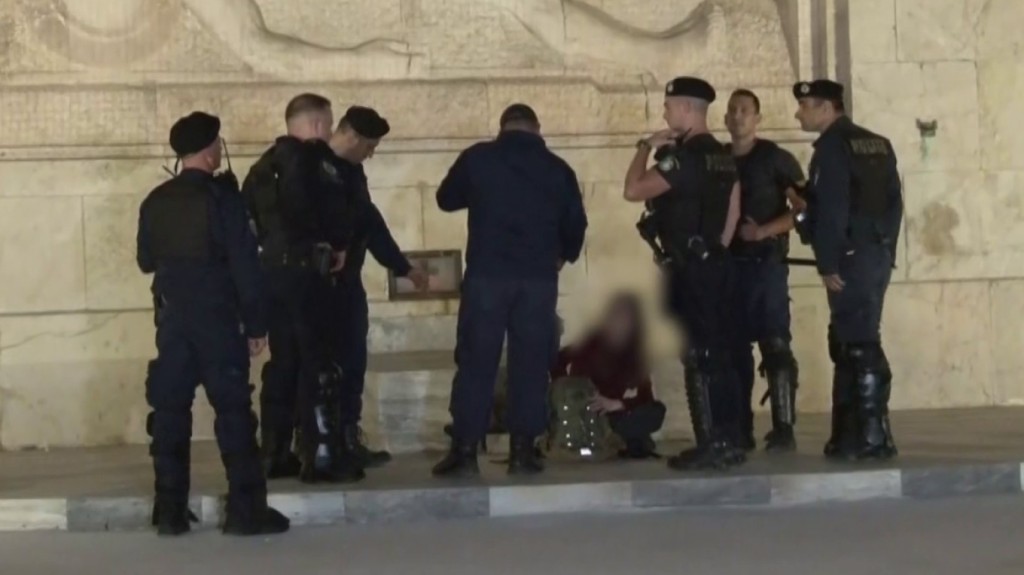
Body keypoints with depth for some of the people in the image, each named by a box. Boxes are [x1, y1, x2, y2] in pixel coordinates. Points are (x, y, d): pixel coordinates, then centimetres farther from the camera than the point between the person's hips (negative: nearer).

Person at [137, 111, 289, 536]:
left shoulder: (155, 202, 5)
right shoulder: (222, 198, -10)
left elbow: (145, 260, 15)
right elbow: (245, 265, -11)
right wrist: (256, 323, -6)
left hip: (172, 318, 5)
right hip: (217, 318, -5)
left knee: (170, 410, 7)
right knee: (233, 409, -1)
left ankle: (170, 509, 6)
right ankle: (246, 509, -3)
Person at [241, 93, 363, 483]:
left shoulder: (264, 165, 16)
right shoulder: (314, 158, -7)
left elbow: (247, 213, 14)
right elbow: (338, 210, -14)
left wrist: (268, 245, 14)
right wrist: (340, 245, 3)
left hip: (269, 268, 8)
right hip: (303, 268, -8)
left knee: (283, 361, 13)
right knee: (317, 362, -5)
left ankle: (275, 454, 15)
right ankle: (321, 456, -7)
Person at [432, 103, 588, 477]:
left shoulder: (477, 158, 2)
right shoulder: (557, 168, 6)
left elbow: (446, 200, 15)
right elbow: (575, 223, 12)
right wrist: (563, 256, 31)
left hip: (487, 274, -1)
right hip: (539, 278, 1)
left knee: (476, 362, 1)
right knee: (531, 363, 6)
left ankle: (465, 450, -1)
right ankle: (522, 450, 4)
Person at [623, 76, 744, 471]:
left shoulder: (684, 156, -15)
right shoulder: (723, 157, 13)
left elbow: (633, 191, -16)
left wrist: (645, 147, -4)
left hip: (688, 268, -9)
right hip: (716, 264, 9)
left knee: (699, 356, -7)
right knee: (720, 354, 9)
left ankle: (710, 445, -7)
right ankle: (729, 442, 12)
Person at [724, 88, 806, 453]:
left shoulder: (775, 159, -1)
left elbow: (805, 208, -6)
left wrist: (764, 231, -17)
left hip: (766, 264, -5)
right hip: (728, 265, 5)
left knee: (775, 346, -9)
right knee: (734, 349, 6)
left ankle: (783, 429, -9)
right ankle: (740, 430, 11)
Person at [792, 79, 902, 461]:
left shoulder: (833, 146, -9)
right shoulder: (877, 144, 16)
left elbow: (832, 208, -17)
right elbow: (894, 202, 15)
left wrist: (828, 264, -16)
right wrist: (887, 251, 18)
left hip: (852, 256, -9)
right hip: (879, 253, 9)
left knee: (859, 344, -8)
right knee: (848, 343, 14)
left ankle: (874, 437, -9)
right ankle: (852, 434, 16)